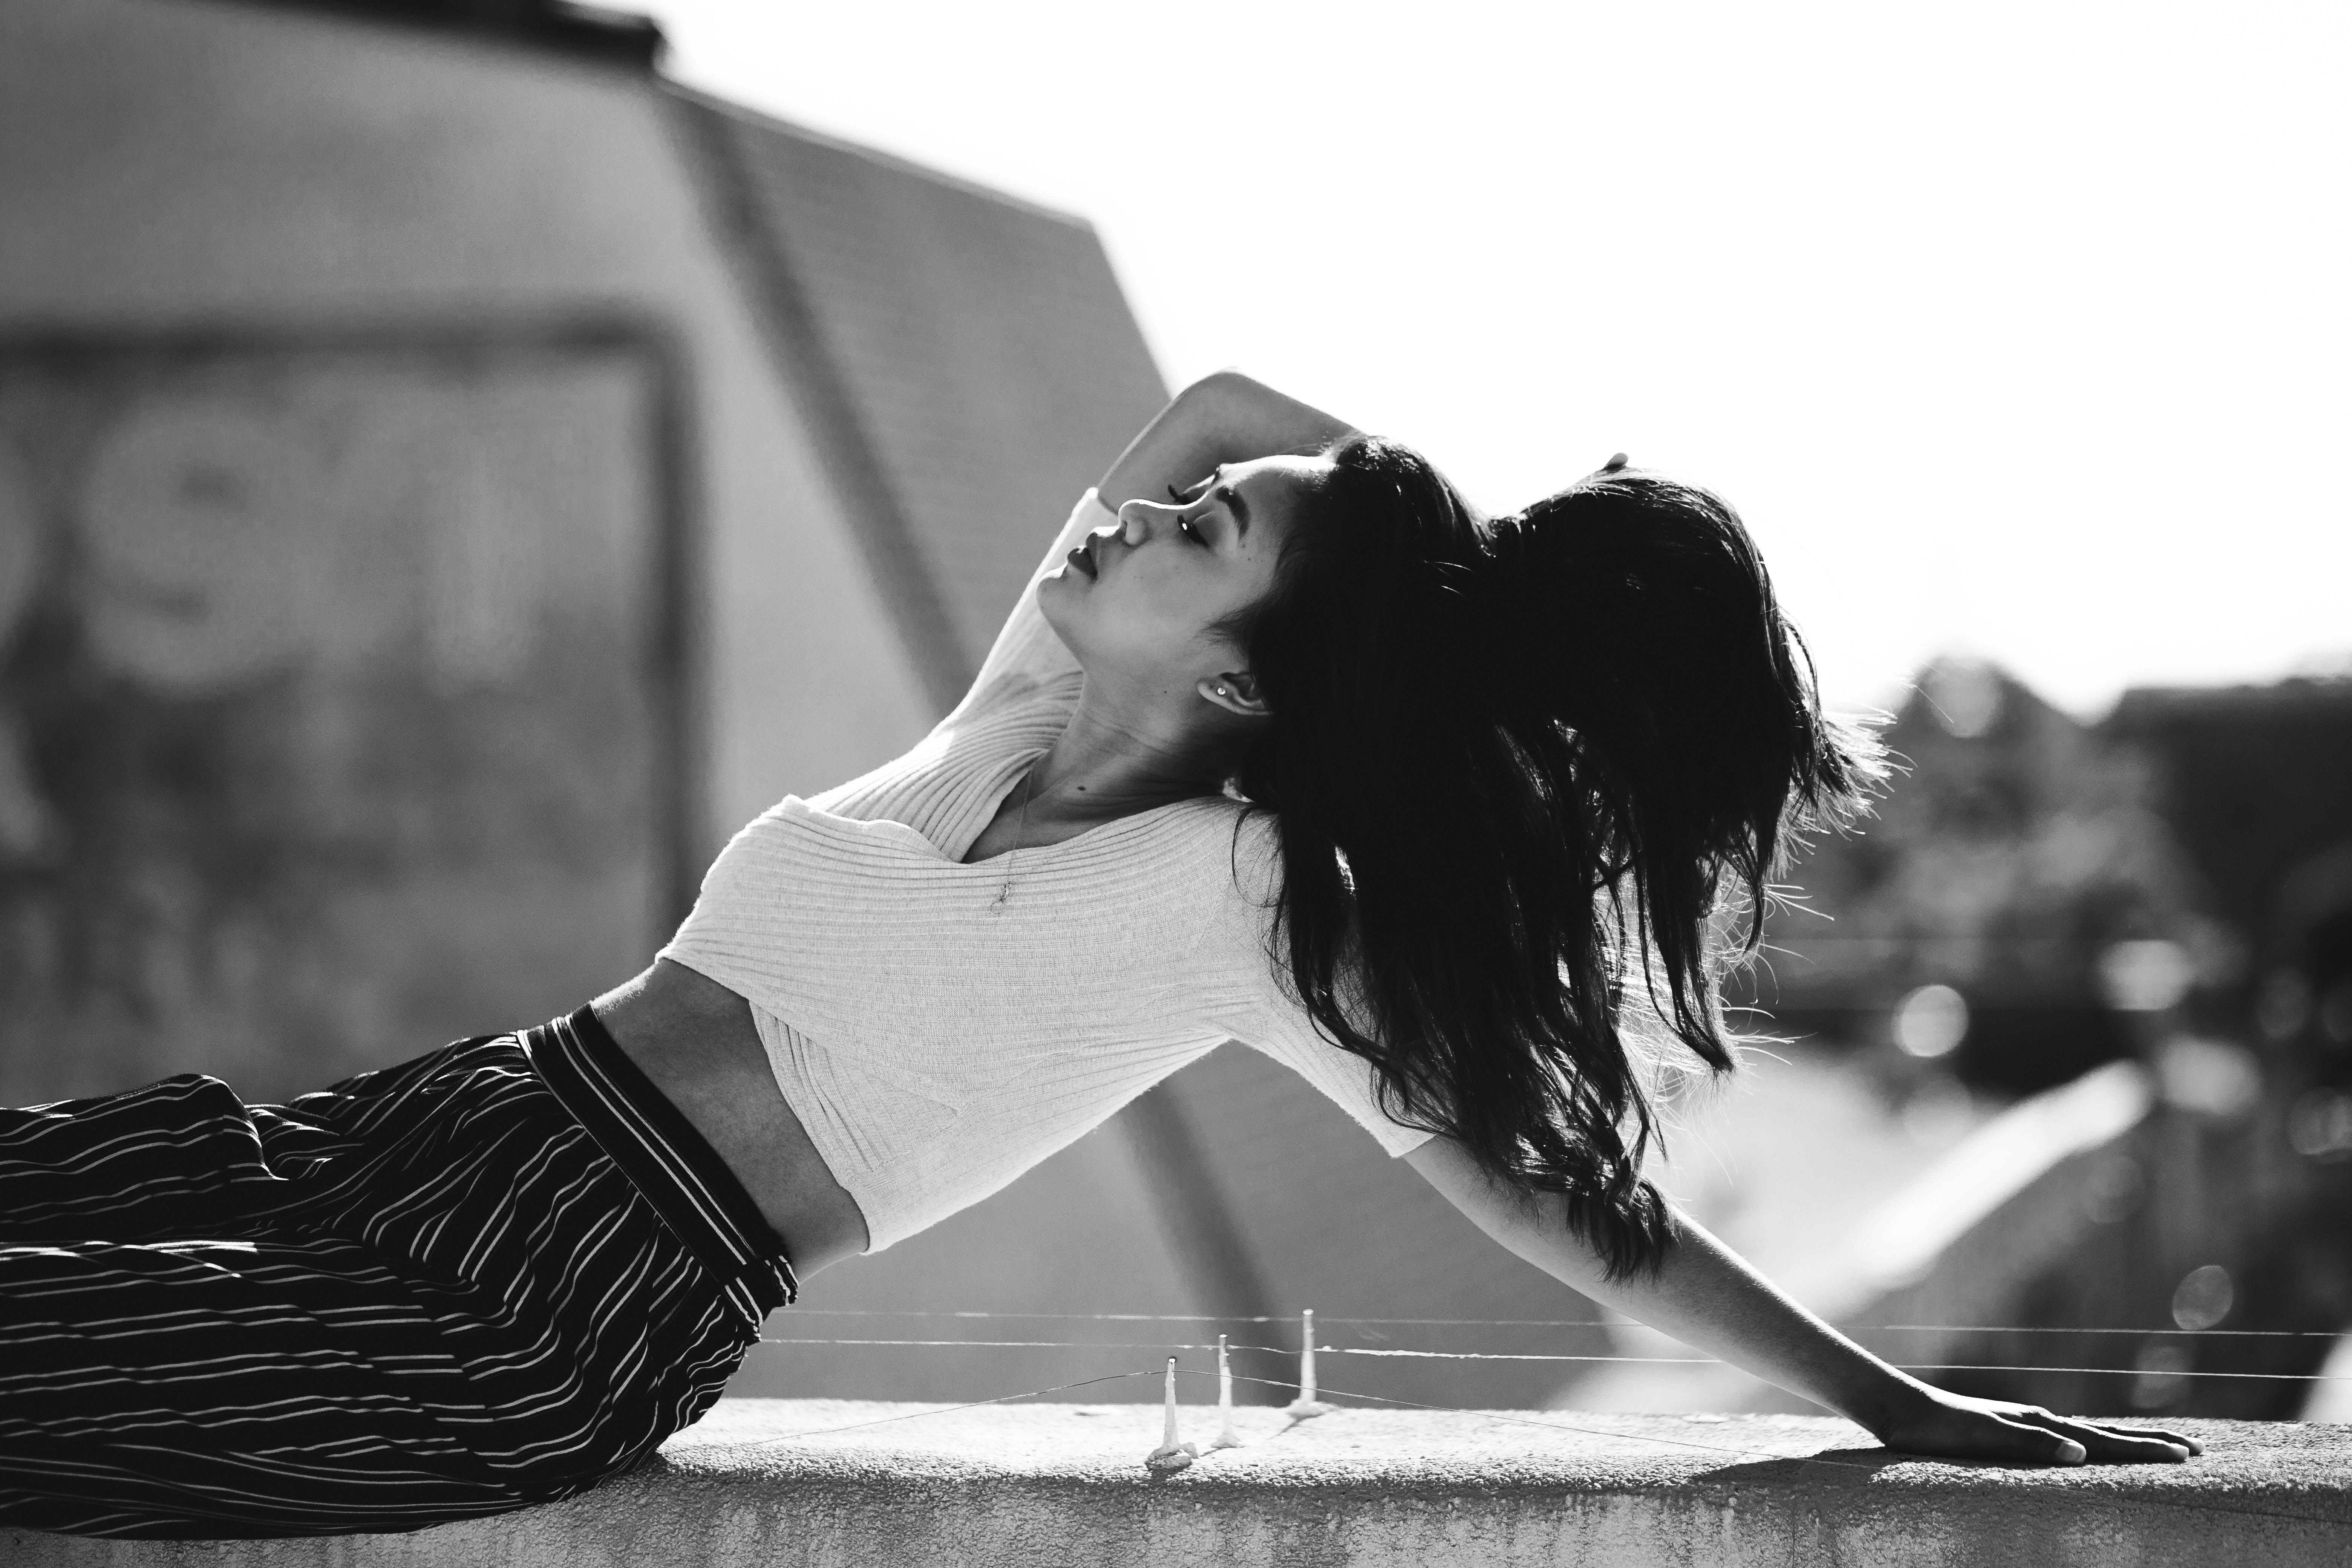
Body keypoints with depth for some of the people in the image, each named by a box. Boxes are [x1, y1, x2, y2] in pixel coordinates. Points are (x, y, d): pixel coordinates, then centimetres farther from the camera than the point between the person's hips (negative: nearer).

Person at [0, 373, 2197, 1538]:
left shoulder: (1236, 897, -10)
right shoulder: (1031, 711, 8)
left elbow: (1578, 1215, -6)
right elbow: (1219, 400, 20)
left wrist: (1910, 1409, -5)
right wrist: (1506, 555, 13)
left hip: (537, 1351, -7)